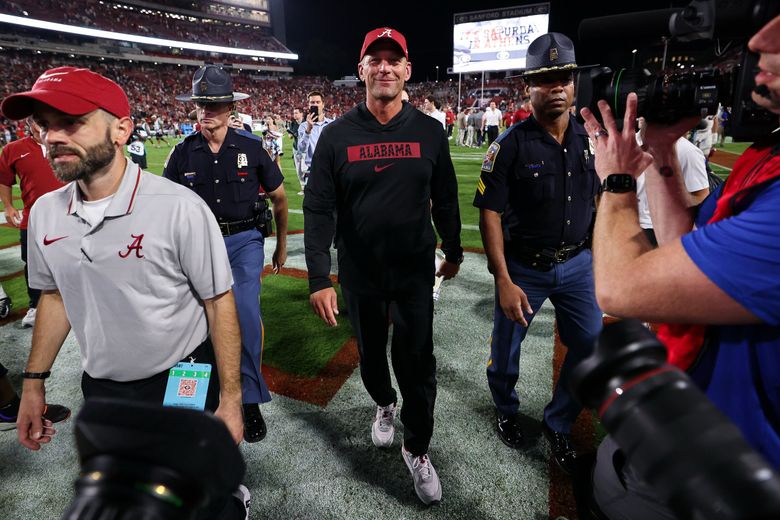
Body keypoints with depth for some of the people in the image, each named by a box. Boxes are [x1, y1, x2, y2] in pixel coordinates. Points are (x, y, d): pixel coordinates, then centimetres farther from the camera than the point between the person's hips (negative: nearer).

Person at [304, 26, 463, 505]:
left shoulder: (429, 132, -2)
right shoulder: (338, 135, -5)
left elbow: (445, 198, 7)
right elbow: (319, 209, -7)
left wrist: (454, 251, 15)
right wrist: (319, 278, -14)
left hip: (416, 271, 0)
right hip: (359, 273, 1)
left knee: (418, 363, 5)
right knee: (371, 354, 19)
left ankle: (417, 450, 27)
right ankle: (385, 404, 50)